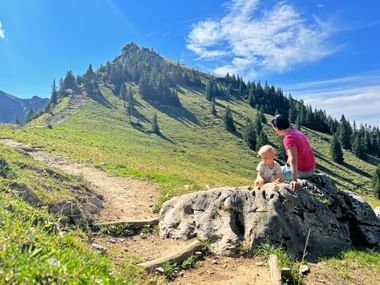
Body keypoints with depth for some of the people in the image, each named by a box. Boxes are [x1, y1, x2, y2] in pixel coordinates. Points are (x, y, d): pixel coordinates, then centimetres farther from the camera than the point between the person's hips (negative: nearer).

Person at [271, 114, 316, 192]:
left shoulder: (288, 138, -24)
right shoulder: (297, 133, 6)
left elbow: (293, 160, -37)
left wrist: (294, 180, -44)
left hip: (302, 172, -8)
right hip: (311, 169, 8)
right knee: (283, 169, 31)